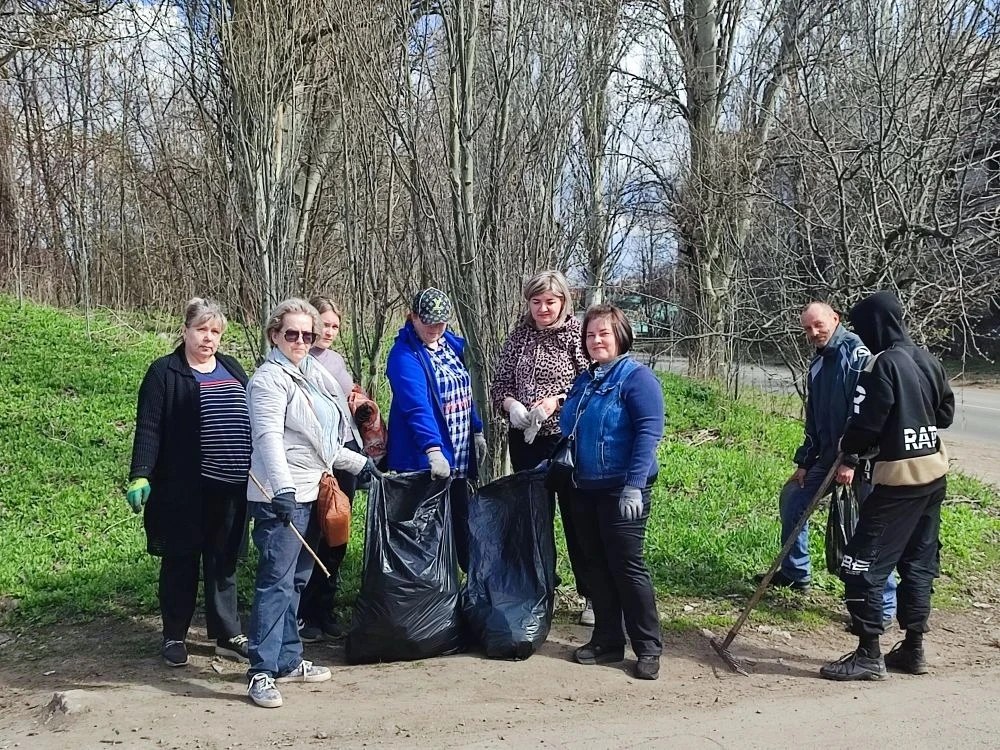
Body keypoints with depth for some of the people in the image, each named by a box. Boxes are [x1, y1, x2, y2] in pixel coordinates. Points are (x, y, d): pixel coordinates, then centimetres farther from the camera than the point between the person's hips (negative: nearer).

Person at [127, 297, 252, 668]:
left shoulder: (232, 369, 14)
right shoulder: (164, 373, -3)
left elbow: (253, 417, 18)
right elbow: (148, 427, -9)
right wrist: (140, 476, -19)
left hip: (232, 487, 5)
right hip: (184, 488, -4)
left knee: (224, 561, 11)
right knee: (181, 561, 6)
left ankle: (228, 635, 20)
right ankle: (174, 637, 19)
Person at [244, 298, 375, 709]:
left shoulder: (311, 376, 18)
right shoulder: (270, 379, -9)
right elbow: (269, 437, -23)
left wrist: (360, 463, 29)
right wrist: (282, 489, -35)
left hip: (308, 494, 9)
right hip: (280, 499, -9)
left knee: (295, 582, 13)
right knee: (276, 583, -10)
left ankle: (287, 660, 22)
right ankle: (262, 672, -6)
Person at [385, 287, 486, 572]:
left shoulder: (452, 344, 7)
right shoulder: (405, 355, -18)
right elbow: (417, 406, -31)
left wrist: (477, 431, 19)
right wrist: (433, 451, -40)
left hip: (458, 454, 8)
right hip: (423, 460, -7)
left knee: (461, 522, 18)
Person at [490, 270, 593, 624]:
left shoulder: (577, 334, -5)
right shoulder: (520, 335, 7)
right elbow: (499, 382, 10)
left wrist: (556, 400, -21)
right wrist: (510, 404, -10)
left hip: (568, 439, -4)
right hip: (525, 440, 4)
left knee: (576, 516, 1)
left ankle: (593, 595, 12)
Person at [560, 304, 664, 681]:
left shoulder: (636, 377, -10)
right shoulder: (583, 381, 13)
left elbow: (649, 432, -18)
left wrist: (634, 487, -24)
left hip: (621, 490, -7)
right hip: (584, 490, 8)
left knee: (627, 565, -5)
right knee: (595, 566, 11)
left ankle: (648, 648, 6)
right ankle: (607, 640, 22)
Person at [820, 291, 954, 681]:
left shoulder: (882, 365, -16)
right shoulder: (927, 360, 8)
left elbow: (866, 425, -17)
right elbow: (946, 412, 18)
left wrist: (846, 445, 2)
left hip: (899, 476, -9)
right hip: (934, 471, 9)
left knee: (863, 563, -3)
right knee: (919, 561, 15)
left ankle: (869, 655, 0)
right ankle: (913, 649, 22)